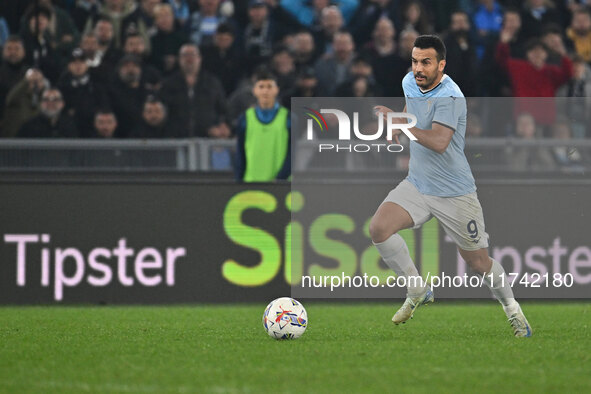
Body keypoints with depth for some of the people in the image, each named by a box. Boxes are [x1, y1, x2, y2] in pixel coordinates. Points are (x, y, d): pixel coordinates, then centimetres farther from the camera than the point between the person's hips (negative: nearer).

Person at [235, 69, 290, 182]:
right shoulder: (245, 119, 8)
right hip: (251, 181, 1)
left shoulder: (288, 119, 3)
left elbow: (292, 155, 1)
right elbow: (240, 156, 11)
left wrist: (279, 179, -10)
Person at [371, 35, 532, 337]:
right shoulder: (410, 83, 2)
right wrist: (398, 124, 15)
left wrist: (400, 122, -38)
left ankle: (511, 308, 31)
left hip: (454, 193, -6)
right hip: (417, 185, 6)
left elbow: (439, 142, -35)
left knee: (478, 263, 4)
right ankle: (418, 291, -2)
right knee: (379, 227, -19)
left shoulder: (450, 97, -22)